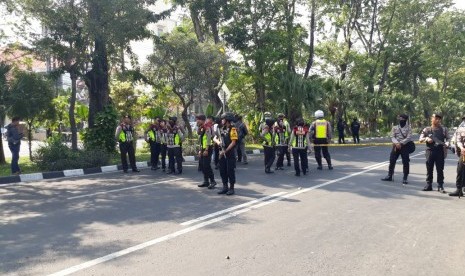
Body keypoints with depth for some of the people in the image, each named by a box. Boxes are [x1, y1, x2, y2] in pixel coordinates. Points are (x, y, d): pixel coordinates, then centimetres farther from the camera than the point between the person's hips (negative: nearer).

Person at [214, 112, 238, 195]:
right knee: (222, 171, 10)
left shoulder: (232, 129, -10)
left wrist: (225, 151, -17)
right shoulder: (222, 129, 12)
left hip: (230, 154, -7)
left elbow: (233, 142, -16)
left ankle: (231, 188, 7)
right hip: (222, 153, 7)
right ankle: (225, 187, 19)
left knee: (230, 171, -2)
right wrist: (218, 141, -9)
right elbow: (215, 138, 14)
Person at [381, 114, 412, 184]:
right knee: (392, 161, 4)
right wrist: (396, 143, -17)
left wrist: (401, 143, -19)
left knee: (405, 162, -2)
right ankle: (389, 176, 15)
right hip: (395, 146, 3)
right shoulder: (394, 127, 10)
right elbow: (392, 137, 1)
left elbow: (409, 138, -9)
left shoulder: (408, 128, 2)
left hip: (404, 146, -3)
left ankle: (405, 178, 8)